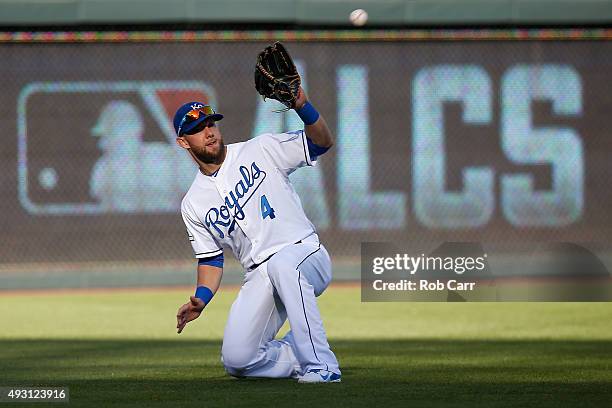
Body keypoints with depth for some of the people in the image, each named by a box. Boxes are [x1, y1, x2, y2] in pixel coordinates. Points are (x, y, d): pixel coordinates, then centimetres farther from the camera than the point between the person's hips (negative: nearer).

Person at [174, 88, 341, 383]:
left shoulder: (261, 151, 3)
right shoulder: (193, 204, 12)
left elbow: (322, 142, -3)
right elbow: (210, 258, 17)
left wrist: (302, 106, -22)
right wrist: (201, 299, -2)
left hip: (306, 255, -4)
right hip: (259, 278, 4)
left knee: (281, 264, -41)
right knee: (236, 360, -16)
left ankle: (322, 366, -34)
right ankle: (304, 358, 12)